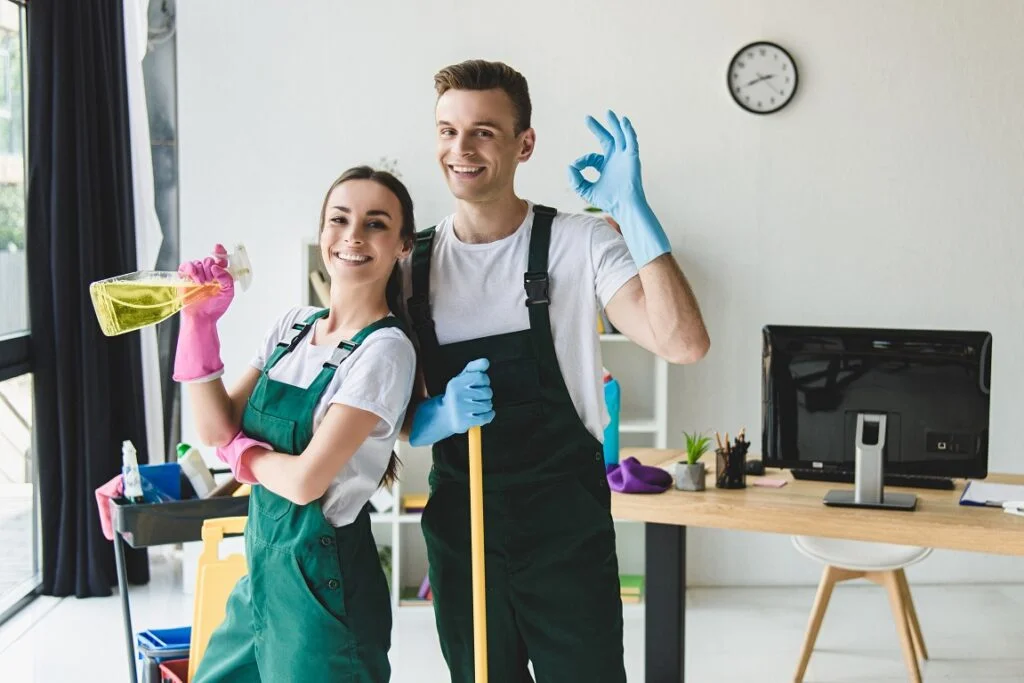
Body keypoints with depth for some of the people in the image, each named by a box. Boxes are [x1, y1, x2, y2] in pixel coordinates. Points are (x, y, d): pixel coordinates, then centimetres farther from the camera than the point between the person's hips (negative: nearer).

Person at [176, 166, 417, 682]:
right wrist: (199, 323, -6)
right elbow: (215, 429, -1)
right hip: (263, 562, 7)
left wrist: (239, 450, -5)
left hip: (322, 578, -7)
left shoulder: (385, 350, -17)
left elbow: (305, 480, -21)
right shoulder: (292, 326, 4)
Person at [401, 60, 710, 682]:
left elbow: (684, 343, -22)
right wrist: (433, 416, -15)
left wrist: (632, 210, -26)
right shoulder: (413, 262, 2)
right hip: (458, 517, 4)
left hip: (564, 517, -3)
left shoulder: (579, 244, -8)